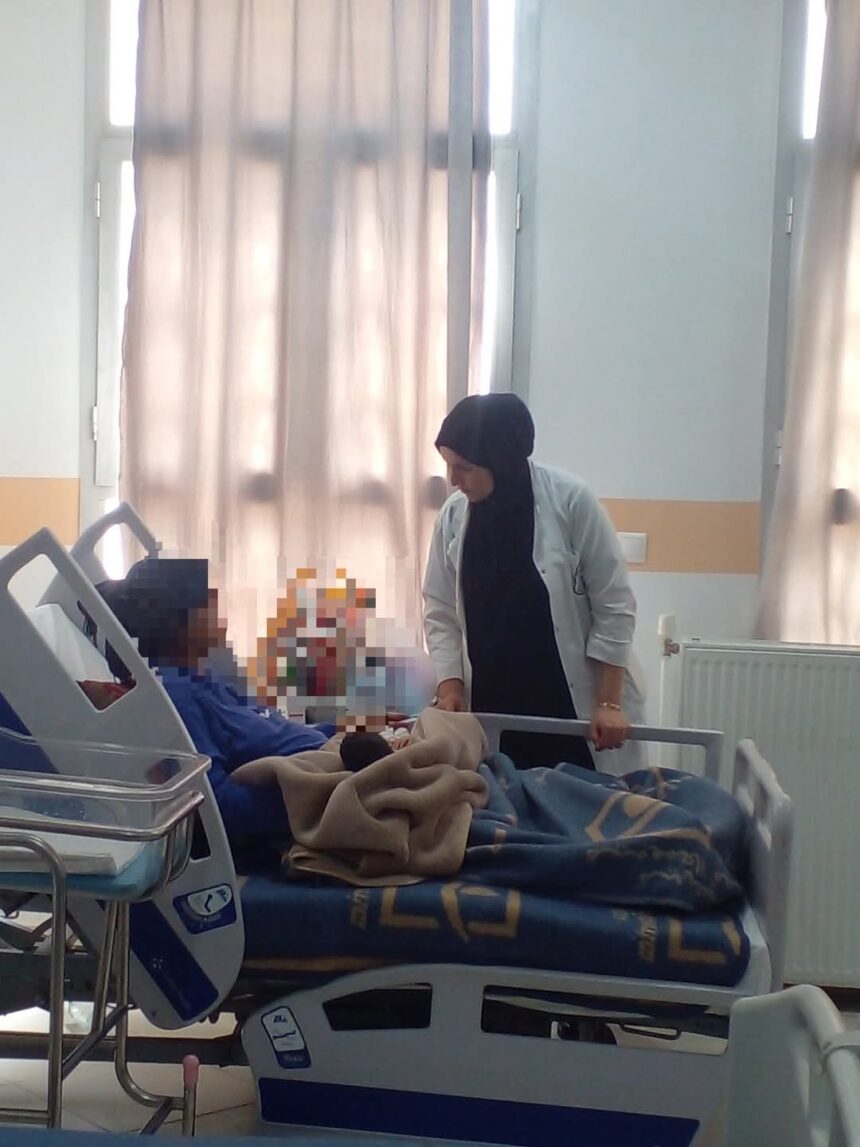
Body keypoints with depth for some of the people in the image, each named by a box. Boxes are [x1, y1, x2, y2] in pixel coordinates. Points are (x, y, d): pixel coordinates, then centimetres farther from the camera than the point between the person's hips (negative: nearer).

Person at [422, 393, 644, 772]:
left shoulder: (570, 500, -11)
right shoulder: (453, 514, -2)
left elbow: (614, 606, -8)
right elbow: (440, 612, 6)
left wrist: (609, 702, -10)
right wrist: (449, 683, -6)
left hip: (575, 707, -2)